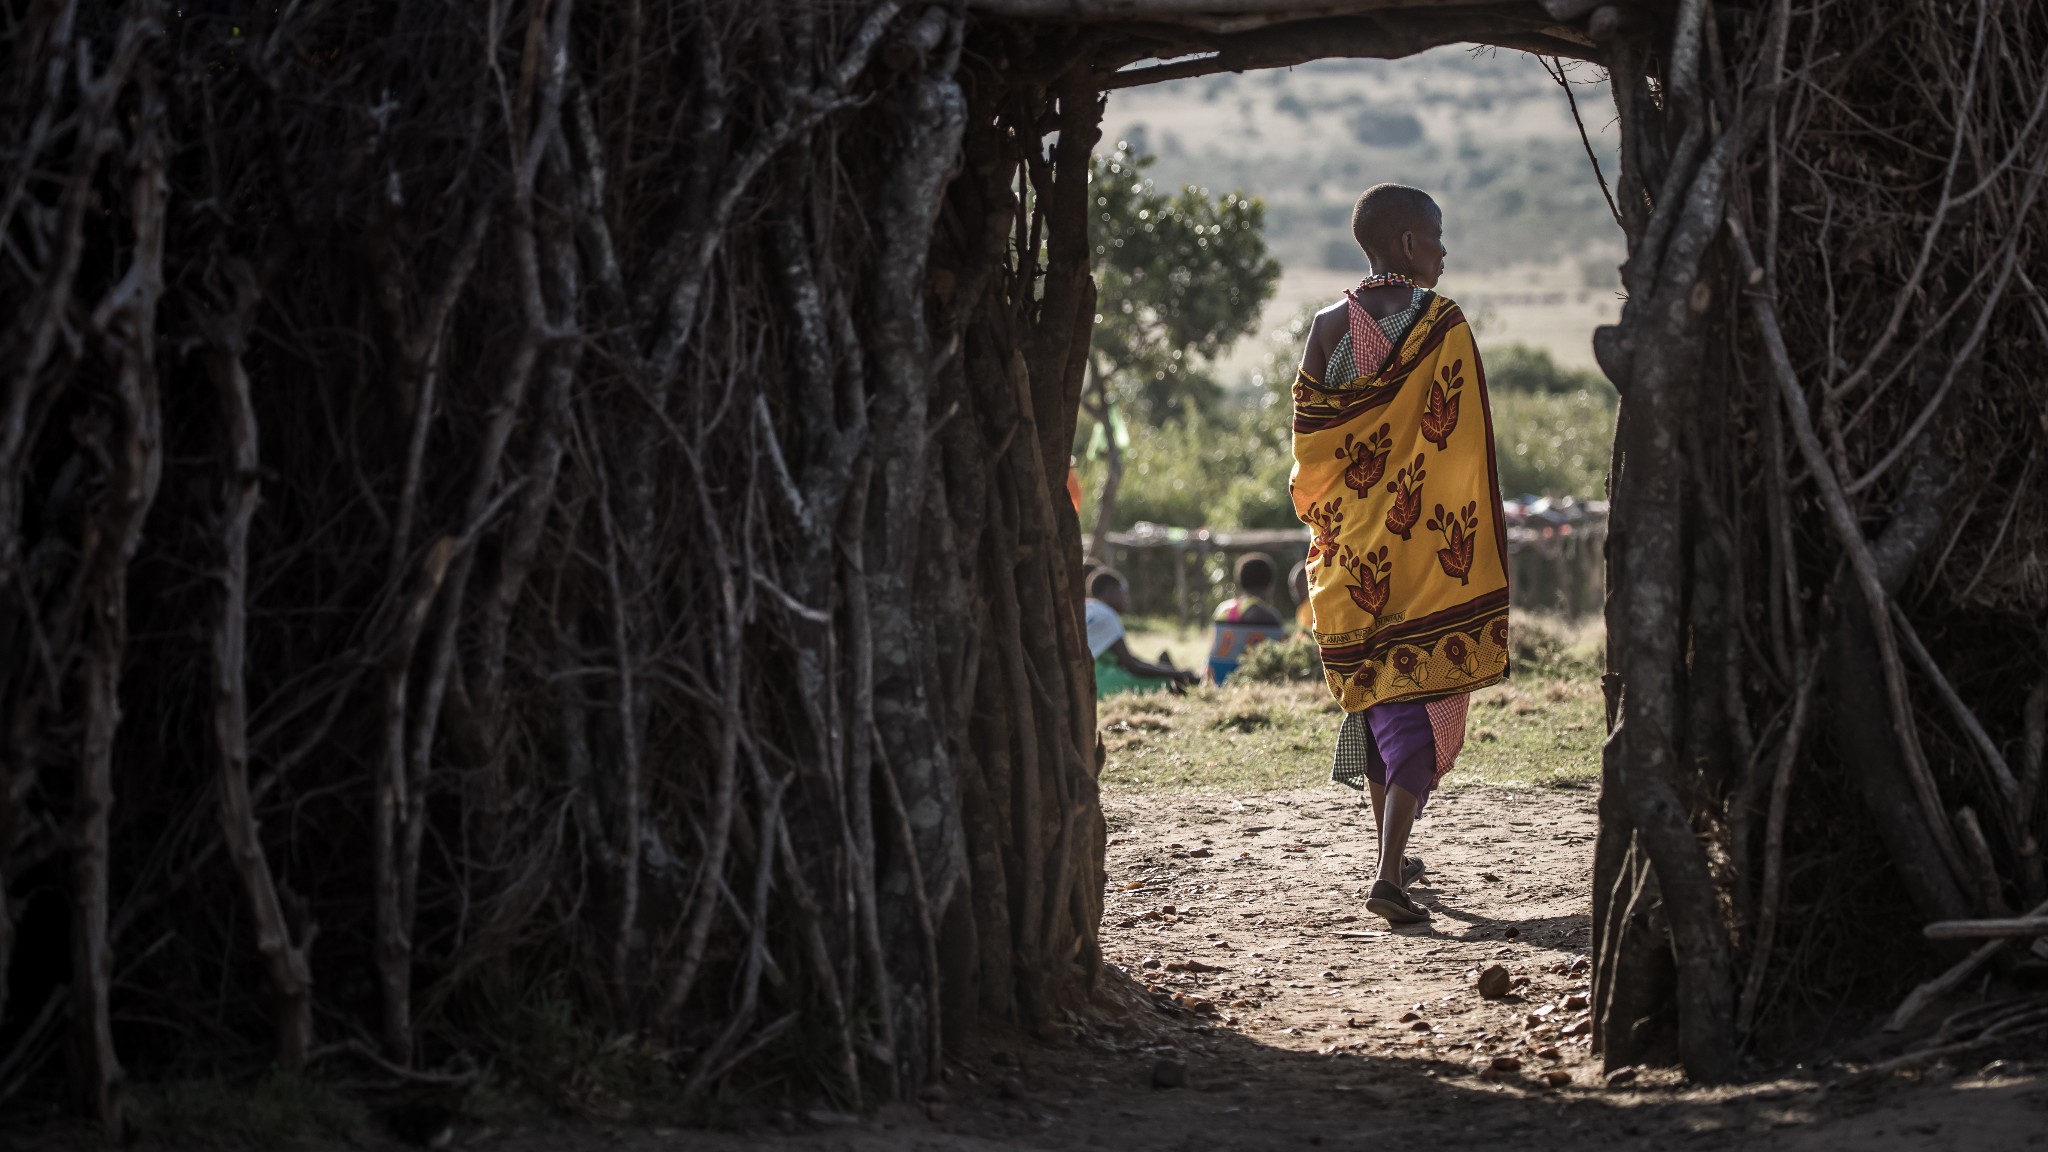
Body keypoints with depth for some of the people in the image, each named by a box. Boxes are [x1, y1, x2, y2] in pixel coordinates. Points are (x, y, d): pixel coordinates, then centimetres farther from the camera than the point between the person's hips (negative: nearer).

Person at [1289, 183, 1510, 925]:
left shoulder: (1329, 328, 1)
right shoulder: (1443, 325, -9)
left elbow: (1307, 441, 4)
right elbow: (1466, 445, -10)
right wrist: (1478, 551, -4)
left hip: (1353, 550, 4)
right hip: (1429, 546, -4)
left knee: (1376, 691, 19)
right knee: (1423, 697, -3)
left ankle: (1394, 857, 29)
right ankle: (1389, 875, -17)